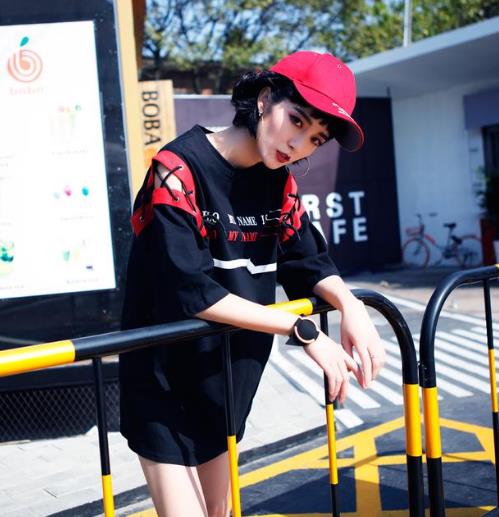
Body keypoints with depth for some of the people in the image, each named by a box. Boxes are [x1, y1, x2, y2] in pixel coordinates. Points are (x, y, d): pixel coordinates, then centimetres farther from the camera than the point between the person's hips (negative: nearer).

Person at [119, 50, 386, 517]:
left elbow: (307, 259, 3)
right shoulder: (179, 170, -22)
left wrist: (349, 305, -19)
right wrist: (302, 331, -28)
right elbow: (190, 290, -29)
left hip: (230, 373, 7)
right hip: (165, 376, -6)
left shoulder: (279, 183, 1)